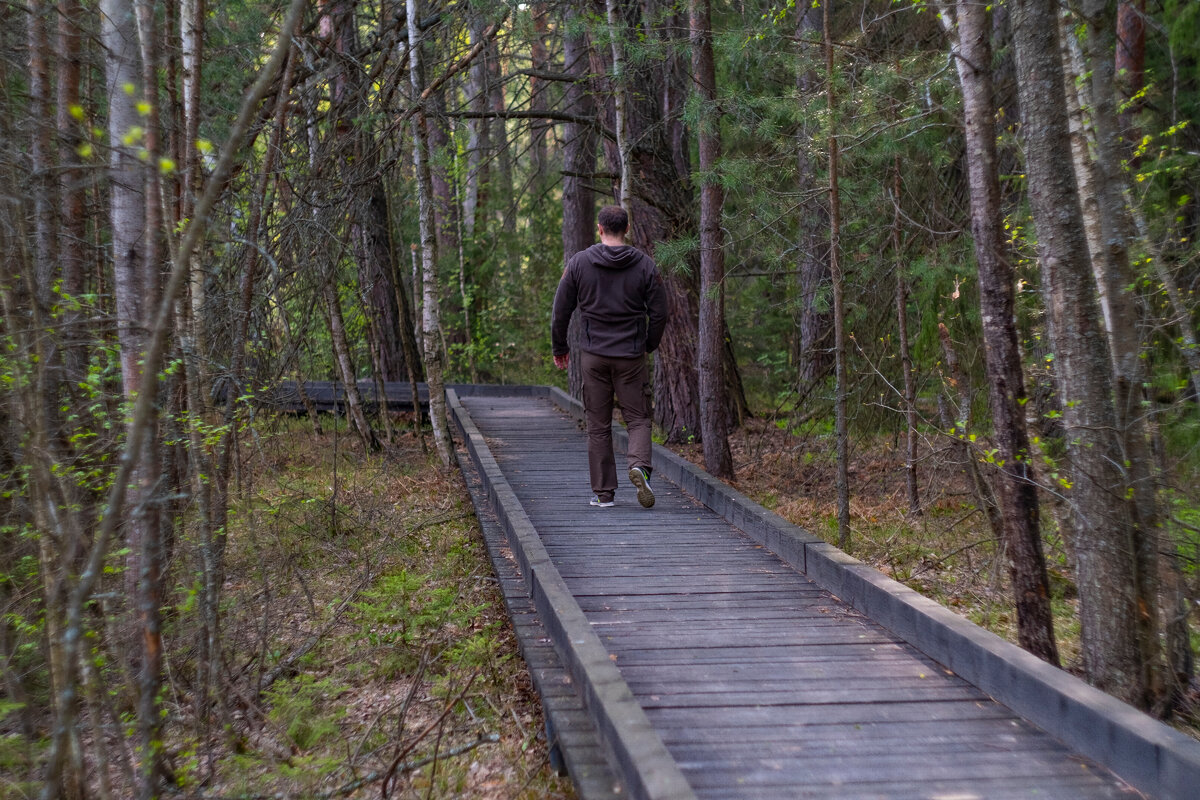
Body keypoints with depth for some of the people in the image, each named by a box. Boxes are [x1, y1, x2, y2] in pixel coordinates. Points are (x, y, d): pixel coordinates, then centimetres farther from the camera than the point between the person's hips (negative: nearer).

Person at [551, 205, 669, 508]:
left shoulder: (578, 263, -2)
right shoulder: (645, 264, -2)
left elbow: (560, 311, 1)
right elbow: (659, 313, -1)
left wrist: (559, 348, 14)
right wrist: (649, 345, 16)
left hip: (593, 357, 1)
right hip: (631, 357, 0)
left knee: (598, 426, 8)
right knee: (638, 419, 9)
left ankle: (604, 492, 10)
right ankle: (639, 465, -19)